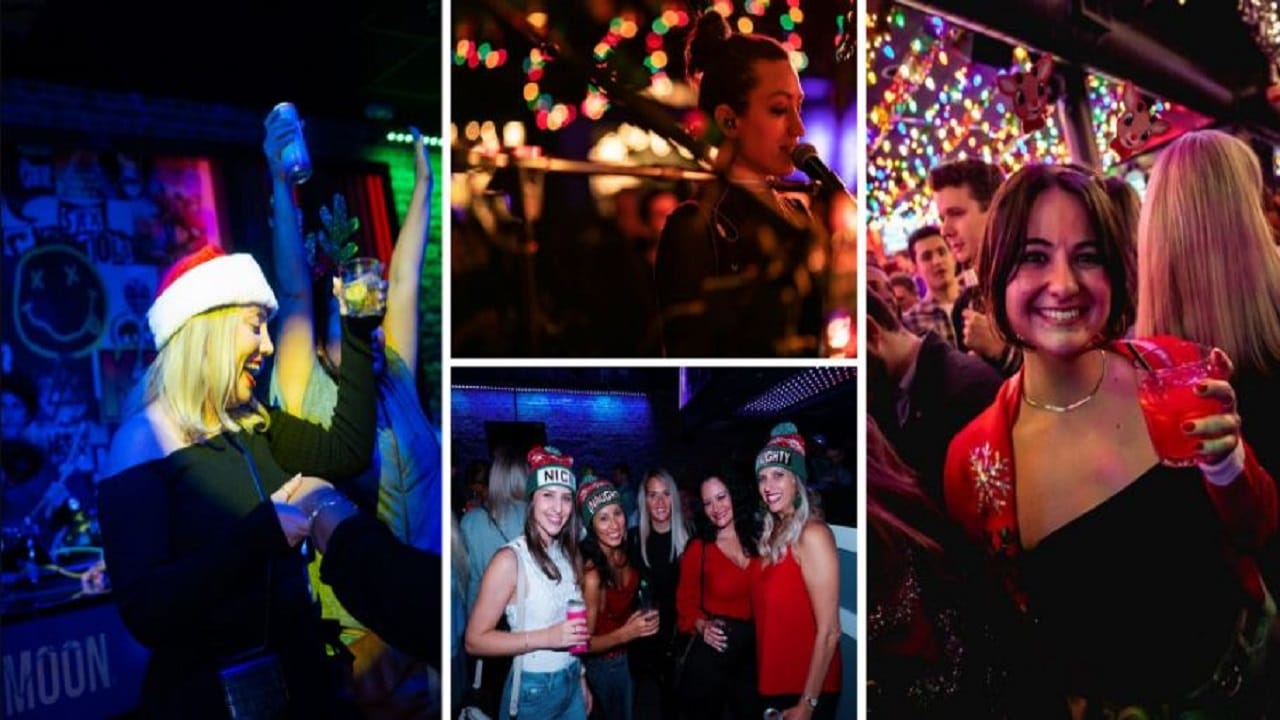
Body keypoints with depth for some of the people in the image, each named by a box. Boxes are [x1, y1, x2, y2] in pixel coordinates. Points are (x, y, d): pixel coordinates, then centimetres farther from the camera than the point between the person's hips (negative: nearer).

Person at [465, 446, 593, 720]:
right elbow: (475, 640, -19)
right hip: (532, 691, -5)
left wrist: (582, 679, 12)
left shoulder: (570, 554, 1)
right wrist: (547, 637, -25)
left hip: (572, 684, 5)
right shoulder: (510, 559, -17)